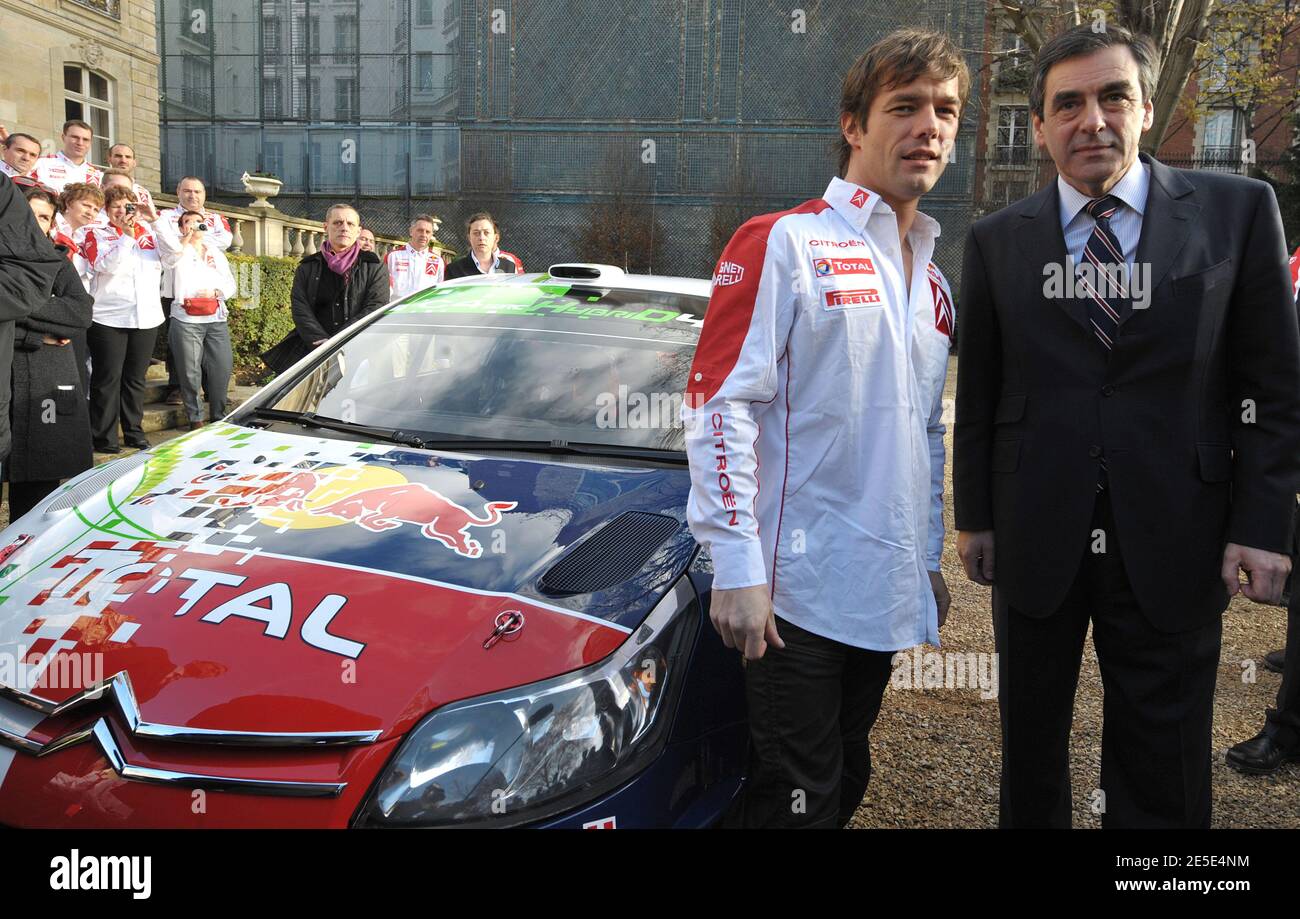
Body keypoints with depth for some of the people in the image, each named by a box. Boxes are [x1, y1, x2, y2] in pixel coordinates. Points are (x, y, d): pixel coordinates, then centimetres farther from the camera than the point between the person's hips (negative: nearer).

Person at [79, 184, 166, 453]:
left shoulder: (147, 231, 13)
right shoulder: (96, 234, 3)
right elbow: (106, 265, -12)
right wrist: (126, 236, -18)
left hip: (147, 317, 4)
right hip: (109, 318, -3)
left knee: (136, 378, 11)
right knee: (108, 379, -2)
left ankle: (134, 431, 20)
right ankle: (104, 437, 4)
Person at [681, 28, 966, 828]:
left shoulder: (933, 282, 15)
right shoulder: (783, 243, -8)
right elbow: (719, 403, -15)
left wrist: (931, 556, 18)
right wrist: (737, 566, -19)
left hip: (887, 592, 7)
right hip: (796, 590, -7)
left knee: (845, 786, 19)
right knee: (797, 800, 3)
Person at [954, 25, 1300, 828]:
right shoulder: (997, 241, 3)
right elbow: (978, 393, 6)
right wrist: (975, 516, 5)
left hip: (1171, 543, -1)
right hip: (1034, 540, 1)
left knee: (1163, 773, 11)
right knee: (1031, 742, 16)